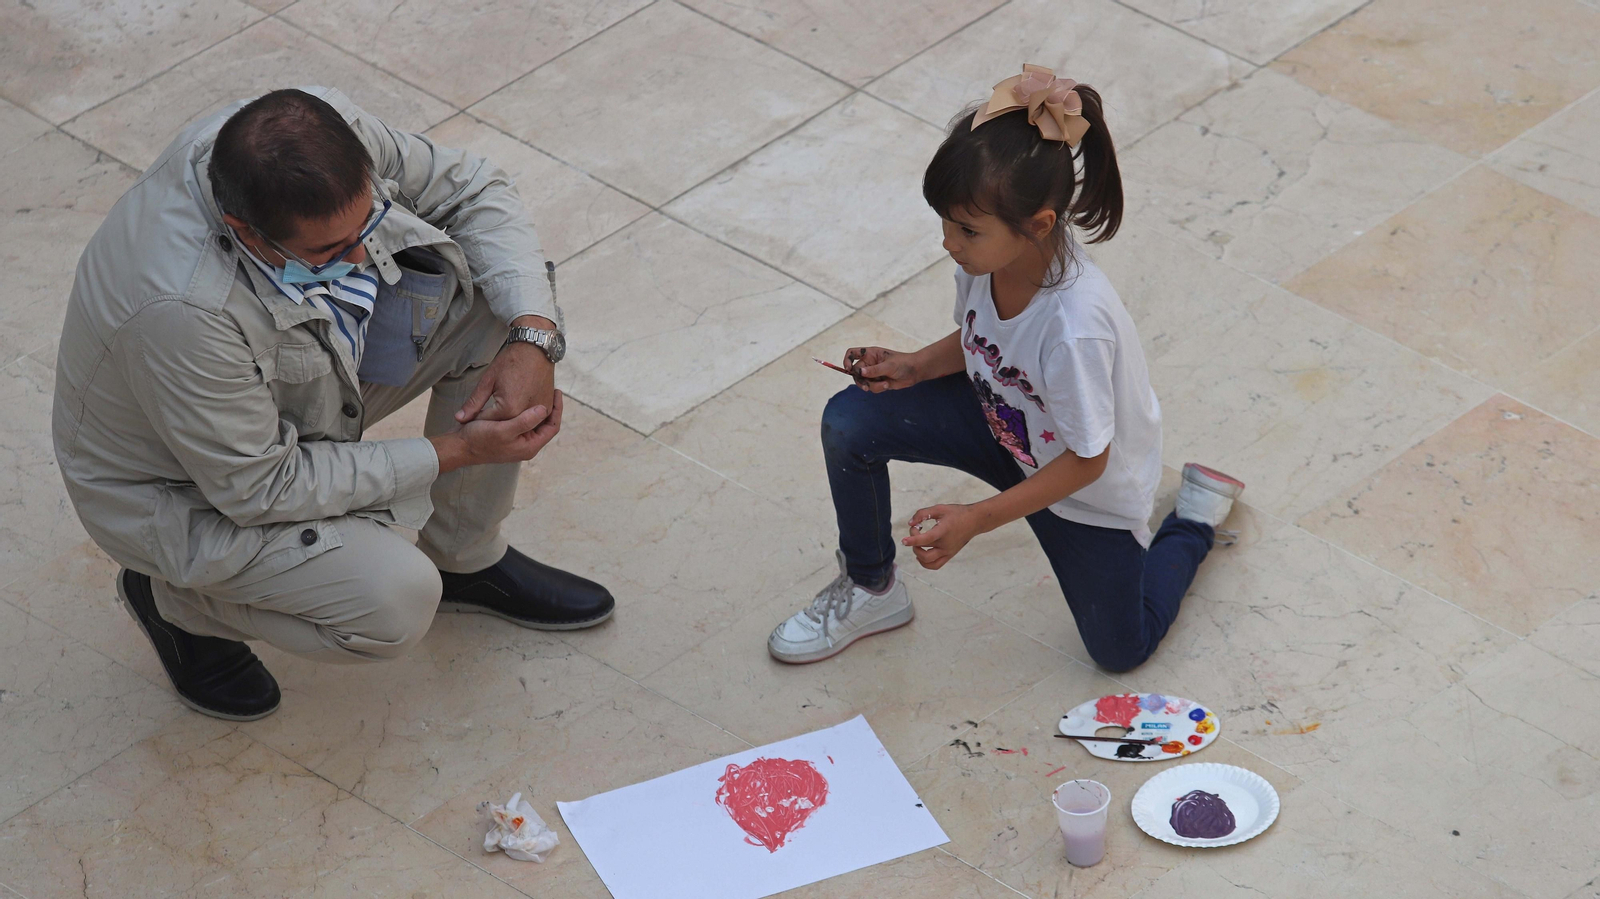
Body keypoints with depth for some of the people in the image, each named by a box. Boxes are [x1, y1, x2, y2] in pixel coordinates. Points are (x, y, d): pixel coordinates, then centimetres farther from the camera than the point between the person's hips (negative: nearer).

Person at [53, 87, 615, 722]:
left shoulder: (325, 130, -26)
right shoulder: (181, 311, -43)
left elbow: (469, 188, -7)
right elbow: (258, 489, -29)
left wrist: (534, 338, -21)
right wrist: (455, 452, -25)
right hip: (183, 488, -7)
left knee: (494, 296, -10)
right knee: (392, 604, -27)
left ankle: (467, 559, 12)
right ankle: (176, 599, 4)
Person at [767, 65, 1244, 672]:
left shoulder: (1075, 328, -42)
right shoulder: (987, 257, -24)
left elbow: (1086, 460, -28)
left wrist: (976, 520, -29)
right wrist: (915, 366, -17)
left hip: (1089, 483, -5)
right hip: (1000, 422, 5)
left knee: (1121, 650, 12)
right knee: (848, 423, -16)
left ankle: (1196, 514, 36)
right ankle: (870, 590, 8)